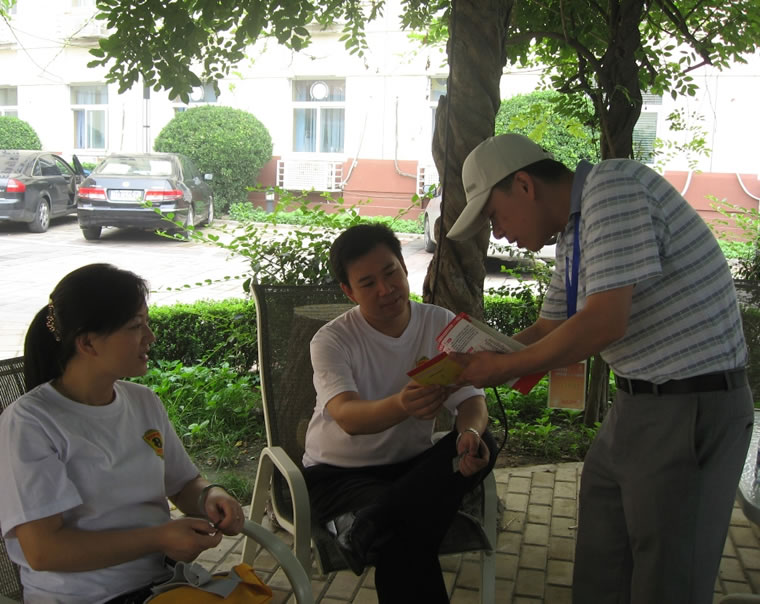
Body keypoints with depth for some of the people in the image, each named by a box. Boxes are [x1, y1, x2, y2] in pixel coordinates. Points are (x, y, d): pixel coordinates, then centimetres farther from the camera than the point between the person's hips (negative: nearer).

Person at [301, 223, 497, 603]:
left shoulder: (442, 325, -5)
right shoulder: (332, 341, -15)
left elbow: (471, 400, -9)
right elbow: (347, 417, -33)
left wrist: (470, 433, -35)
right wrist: (401, 405, -56)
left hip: (411, 465, 5)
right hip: (340, 472, -5)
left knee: (481, 442, -28)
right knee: (400, 532, -37)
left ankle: (369, 532, -30)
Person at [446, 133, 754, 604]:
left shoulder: (613, 186, -18)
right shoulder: (572, 235, 10)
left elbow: (603, 324, -25)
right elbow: (548, 330, 19)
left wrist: (504, 367, -13)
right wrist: (460, 369, 10)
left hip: (692, 406, -9)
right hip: (640, 402, 9)